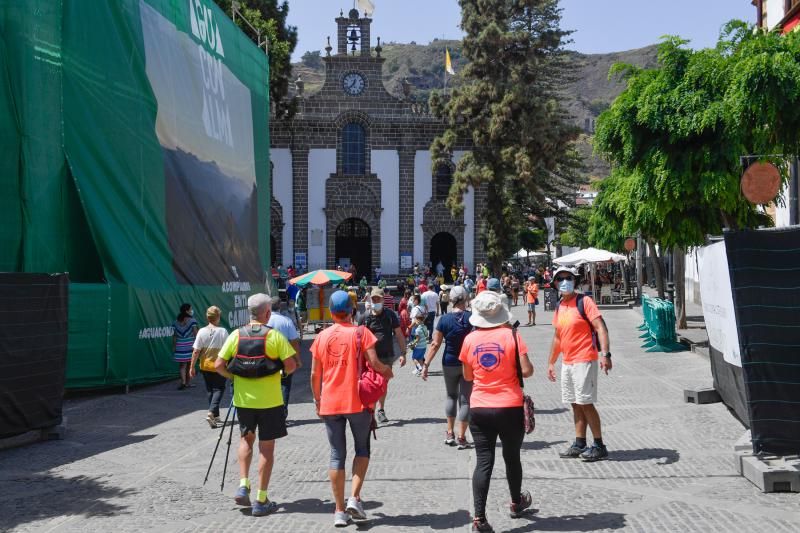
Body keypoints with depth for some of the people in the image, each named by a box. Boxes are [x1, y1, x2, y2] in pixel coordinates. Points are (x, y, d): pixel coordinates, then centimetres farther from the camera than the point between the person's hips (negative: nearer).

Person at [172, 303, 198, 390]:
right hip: (190, 346, -3)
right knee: (190, 365, 10)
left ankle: (183, 382, -12)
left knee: (182, 365, 3)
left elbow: (174, 336, 6)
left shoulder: (176, 322, 5)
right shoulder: (192, 321, -6)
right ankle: (187, 383, 16)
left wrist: (174, 347, 12)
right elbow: (195, 334, -8)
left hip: (180, 346, 3)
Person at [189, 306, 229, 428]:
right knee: (219, 389, 6)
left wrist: (192, 367, 0)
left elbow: (196, 351, -7)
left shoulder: (202, 332, -7)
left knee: (210, 390, 17)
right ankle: (211, 413, -15)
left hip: (205, 367, 3)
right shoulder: (223, 331, -13)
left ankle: (215, 416, 24)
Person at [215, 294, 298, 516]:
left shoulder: (236, 335, -2)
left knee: (246, 438, 25)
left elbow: (219, 365, -5)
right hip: (270, 400, -3)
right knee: (267, 448, 7)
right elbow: (291, 364, -14)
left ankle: (243, 486, 11)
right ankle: (261, 500, 10)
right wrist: (280, 373, 6)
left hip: (243, 398, 3)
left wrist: (234, 377, 11)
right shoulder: (274, 335, -10)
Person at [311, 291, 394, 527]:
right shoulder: (360, 332, -5)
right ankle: (354, 498, 2)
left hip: (330, 404, 2)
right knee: (362, 448, 17)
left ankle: (340, 510, 9)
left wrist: (317, 400, 18)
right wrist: (387, 371, 9)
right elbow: (374, 363, -13)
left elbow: (315, 374, 5)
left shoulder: (322, 337, 3)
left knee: (337, 455, 9)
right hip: (357, 402, -2)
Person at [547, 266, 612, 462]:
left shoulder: (584, 301, -9)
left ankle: (599, 446, 1)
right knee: (575, 404, 11)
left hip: (584, 361, -8)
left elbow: (601, 328, -16)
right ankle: (579, 444, 19)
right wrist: (551, 362, 23)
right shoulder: (559, 306, 13)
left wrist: (605, 354, -28)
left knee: (586, 403, -7)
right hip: (567, 363, 8)